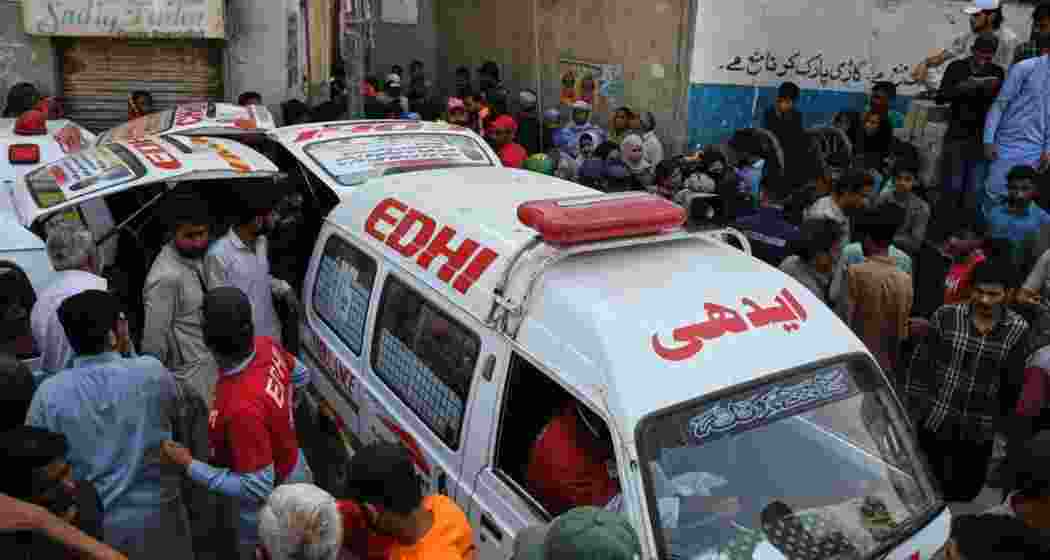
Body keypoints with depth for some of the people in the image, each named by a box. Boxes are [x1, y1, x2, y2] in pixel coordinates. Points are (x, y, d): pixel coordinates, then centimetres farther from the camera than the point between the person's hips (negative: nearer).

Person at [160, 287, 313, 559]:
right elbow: (301, 376, 3)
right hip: (293, 467, 7)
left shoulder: (242, 407, -43)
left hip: (273, 499, -7)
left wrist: (189, 465, -28)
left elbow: (258, 490, -34)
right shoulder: (266, 345, -19)